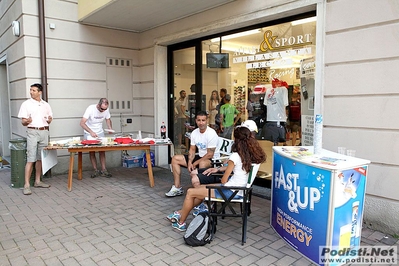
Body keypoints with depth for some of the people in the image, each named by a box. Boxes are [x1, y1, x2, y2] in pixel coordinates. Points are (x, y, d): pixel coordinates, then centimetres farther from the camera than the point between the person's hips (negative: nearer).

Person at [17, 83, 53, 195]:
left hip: (44, 132, 4)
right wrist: (27, 121, -23)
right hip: (32, 132, -4)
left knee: (40, 158, 9)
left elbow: (50, 119, 16)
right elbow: (23, 122, -1)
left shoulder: (46, 105, 12)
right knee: (31, 159, -9)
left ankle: (37, 181, 18)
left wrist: (49, 120, -7)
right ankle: (27, 185, -7)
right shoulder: (26, 104, 1)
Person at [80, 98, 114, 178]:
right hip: (89, 133, -3)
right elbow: (82, 123, -28)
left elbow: (108, 119, 7)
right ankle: (95, 171, 5)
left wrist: (110, 127, -14)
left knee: (102, 150, -4)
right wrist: (91, 132, -41)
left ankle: (103, 170, 0)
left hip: (100, 132, 3)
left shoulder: (106, 110, -12)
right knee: (91, 152, -3)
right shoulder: (90, 109, -25)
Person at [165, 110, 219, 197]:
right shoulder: (194, 133, 2)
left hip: (211, 160, -8)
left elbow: (210, 154, -21)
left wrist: (195, 163, -18)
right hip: (200, 157, 8)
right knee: (175, 159, 2)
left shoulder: (211, 134, -20)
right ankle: (177, 188, 3)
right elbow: (192, 150, 7)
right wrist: (189, 162, -11)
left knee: (202, 163, -43)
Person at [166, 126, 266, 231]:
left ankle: (181, 223, 18)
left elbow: (224, 180, -13)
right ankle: (181, 213, 28)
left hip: (231, 191, -9)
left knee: (190, 192, 2)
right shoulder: (250, 154, 0)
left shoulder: (235, 156, -21)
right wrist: (218, 169, 14)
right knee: (201, 188, 22)